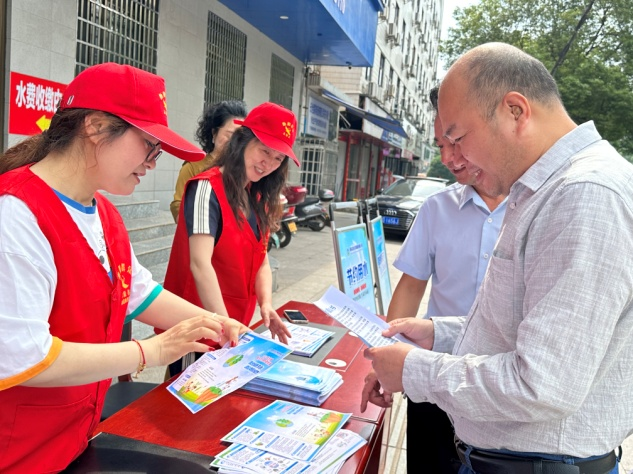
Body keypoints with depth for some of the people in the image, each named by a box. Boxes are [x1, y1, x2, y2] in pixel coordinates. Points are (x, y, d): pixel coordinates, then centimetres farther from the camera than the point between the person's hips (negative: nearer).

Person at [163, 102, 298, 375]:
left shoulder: (258, 200, 7)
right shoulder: (207, 189, -17)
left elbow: (260, 260, 6)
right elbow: (200, 263, -26)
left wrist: (266, 304, -12)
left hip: (237, 324, 8)